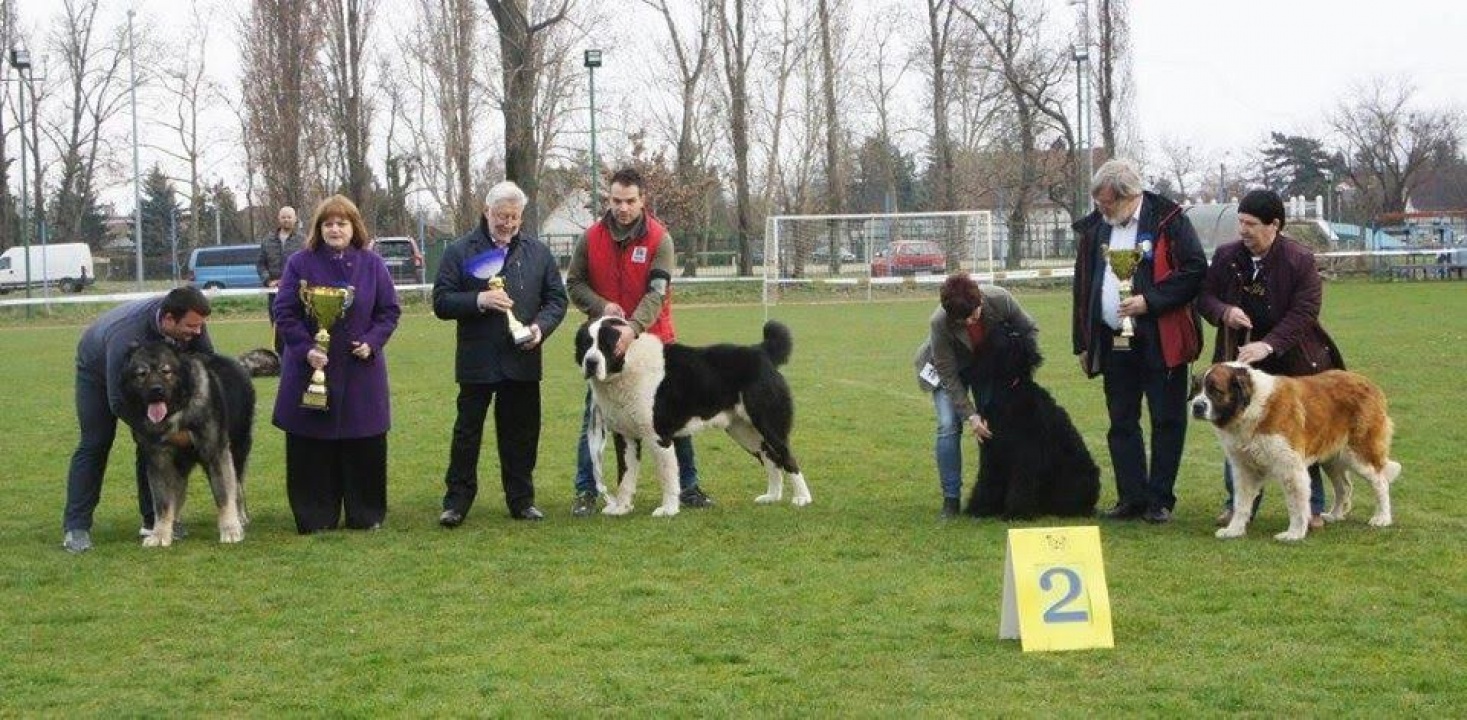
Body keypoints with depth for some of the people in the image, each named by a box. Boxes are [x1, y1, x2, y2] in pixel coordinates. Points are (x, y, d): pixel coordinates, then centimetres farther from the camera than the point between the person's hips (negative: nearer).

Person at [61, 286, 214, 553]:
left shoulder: (191, 323, -30)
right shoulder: (127, 337, -46)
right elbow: (119, 402, -40)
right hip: (98, 369, -5)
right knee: (95, 443, -10)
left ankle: (153, 520, 4)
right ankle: (76, 528, -9)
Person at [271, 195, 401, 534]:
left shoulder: (372, 264, 5)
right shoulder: (300, 263, 0)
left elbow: (389, 311, 7)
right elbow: (284, 313, -3)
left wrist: (372, 342, -9)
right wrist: (306, 349, -16)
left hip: (361, 371, 1)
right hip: (312, 368, -1)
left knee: (365, 447, 4)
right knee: (313, 447, 0)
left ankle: (367, 514, 16)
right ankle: (316, 516, 10)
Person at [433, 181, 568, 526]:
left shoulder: (538, 252, 9)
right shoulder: (460, 251, 2)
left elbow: (557, 299, 11)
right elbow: (441, 302, -2)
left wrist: (541, 327, -8)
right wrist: (479, 300, -18)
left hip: (523, 360, 2)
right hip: (476, 362, -2)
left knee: (521, 434, 8)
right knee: (467, 432, 2)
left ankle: (522, 500, 18)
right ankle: (456, 501, 9)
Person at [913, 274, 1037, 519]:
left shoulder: (1000, 299, -32)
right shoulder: (939, 324, -37)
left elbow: (1030, 330, -12)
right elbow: (949, 375, -27)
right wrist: (970, 416, -29)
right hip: (950, 368, -3)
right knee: (949, 426, -15)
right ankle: (951, 498, -7)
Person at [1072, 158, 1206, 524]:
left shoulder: (1167, 220, -7)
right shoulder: (1094, 228, 9)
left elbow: (1195, 270, -11)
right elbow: (1082, 286, 15)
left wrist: (1150, 301, -18)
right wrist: (1082, 343, 13)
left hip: (1161, 341, -5)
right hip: (1112, 341, 5)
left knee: (1167, 421, 1)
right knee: (1121, 423, 7)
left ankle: (1160, 500, 9)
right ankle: (1131, 498, 14)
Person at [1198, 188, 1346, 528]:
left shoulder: (1300, 260, -12)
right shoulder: (1226, 256, 0)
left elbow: (1303, 313, -16)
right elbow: (1205, 297, 8)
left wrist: (1268, 345, -28)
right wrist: (1224, 312, -16)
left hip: (1292, 362, -3)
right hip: (1240, 360, 3)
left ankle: (1312, 507, 10)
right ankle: (1239, 503, 16)